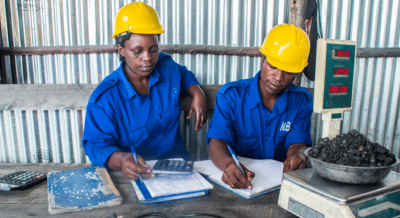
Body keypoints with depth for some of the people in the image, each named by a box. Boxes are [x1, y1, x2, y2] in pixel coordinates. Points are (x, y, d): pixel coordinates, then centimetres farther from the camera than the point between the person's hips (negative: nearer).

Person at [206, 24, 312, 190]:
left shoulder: (302, 101, 4)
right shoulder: (231, 95, -5)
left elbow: (297, 143, -5)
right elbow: (217, 141, -15)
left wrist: (297, 155, -30)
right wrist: (228, 163, -37)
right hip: (239, 183, -2)